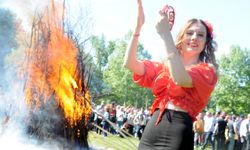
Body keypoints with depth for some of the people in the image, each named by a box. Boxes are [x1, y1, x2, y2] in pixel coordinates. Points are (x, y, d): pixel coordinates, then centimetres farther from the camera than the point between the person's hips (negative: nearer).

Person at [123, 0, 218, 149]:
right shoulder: (164, 66, 16)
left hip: (178, 134, -4)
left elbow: (181, 79, -19)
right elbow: (129, 63, 5)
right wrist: (138, 26, -3)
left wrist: (165, 33, -17)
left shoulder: (207, 70, 2)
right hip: (151, 130, 5)